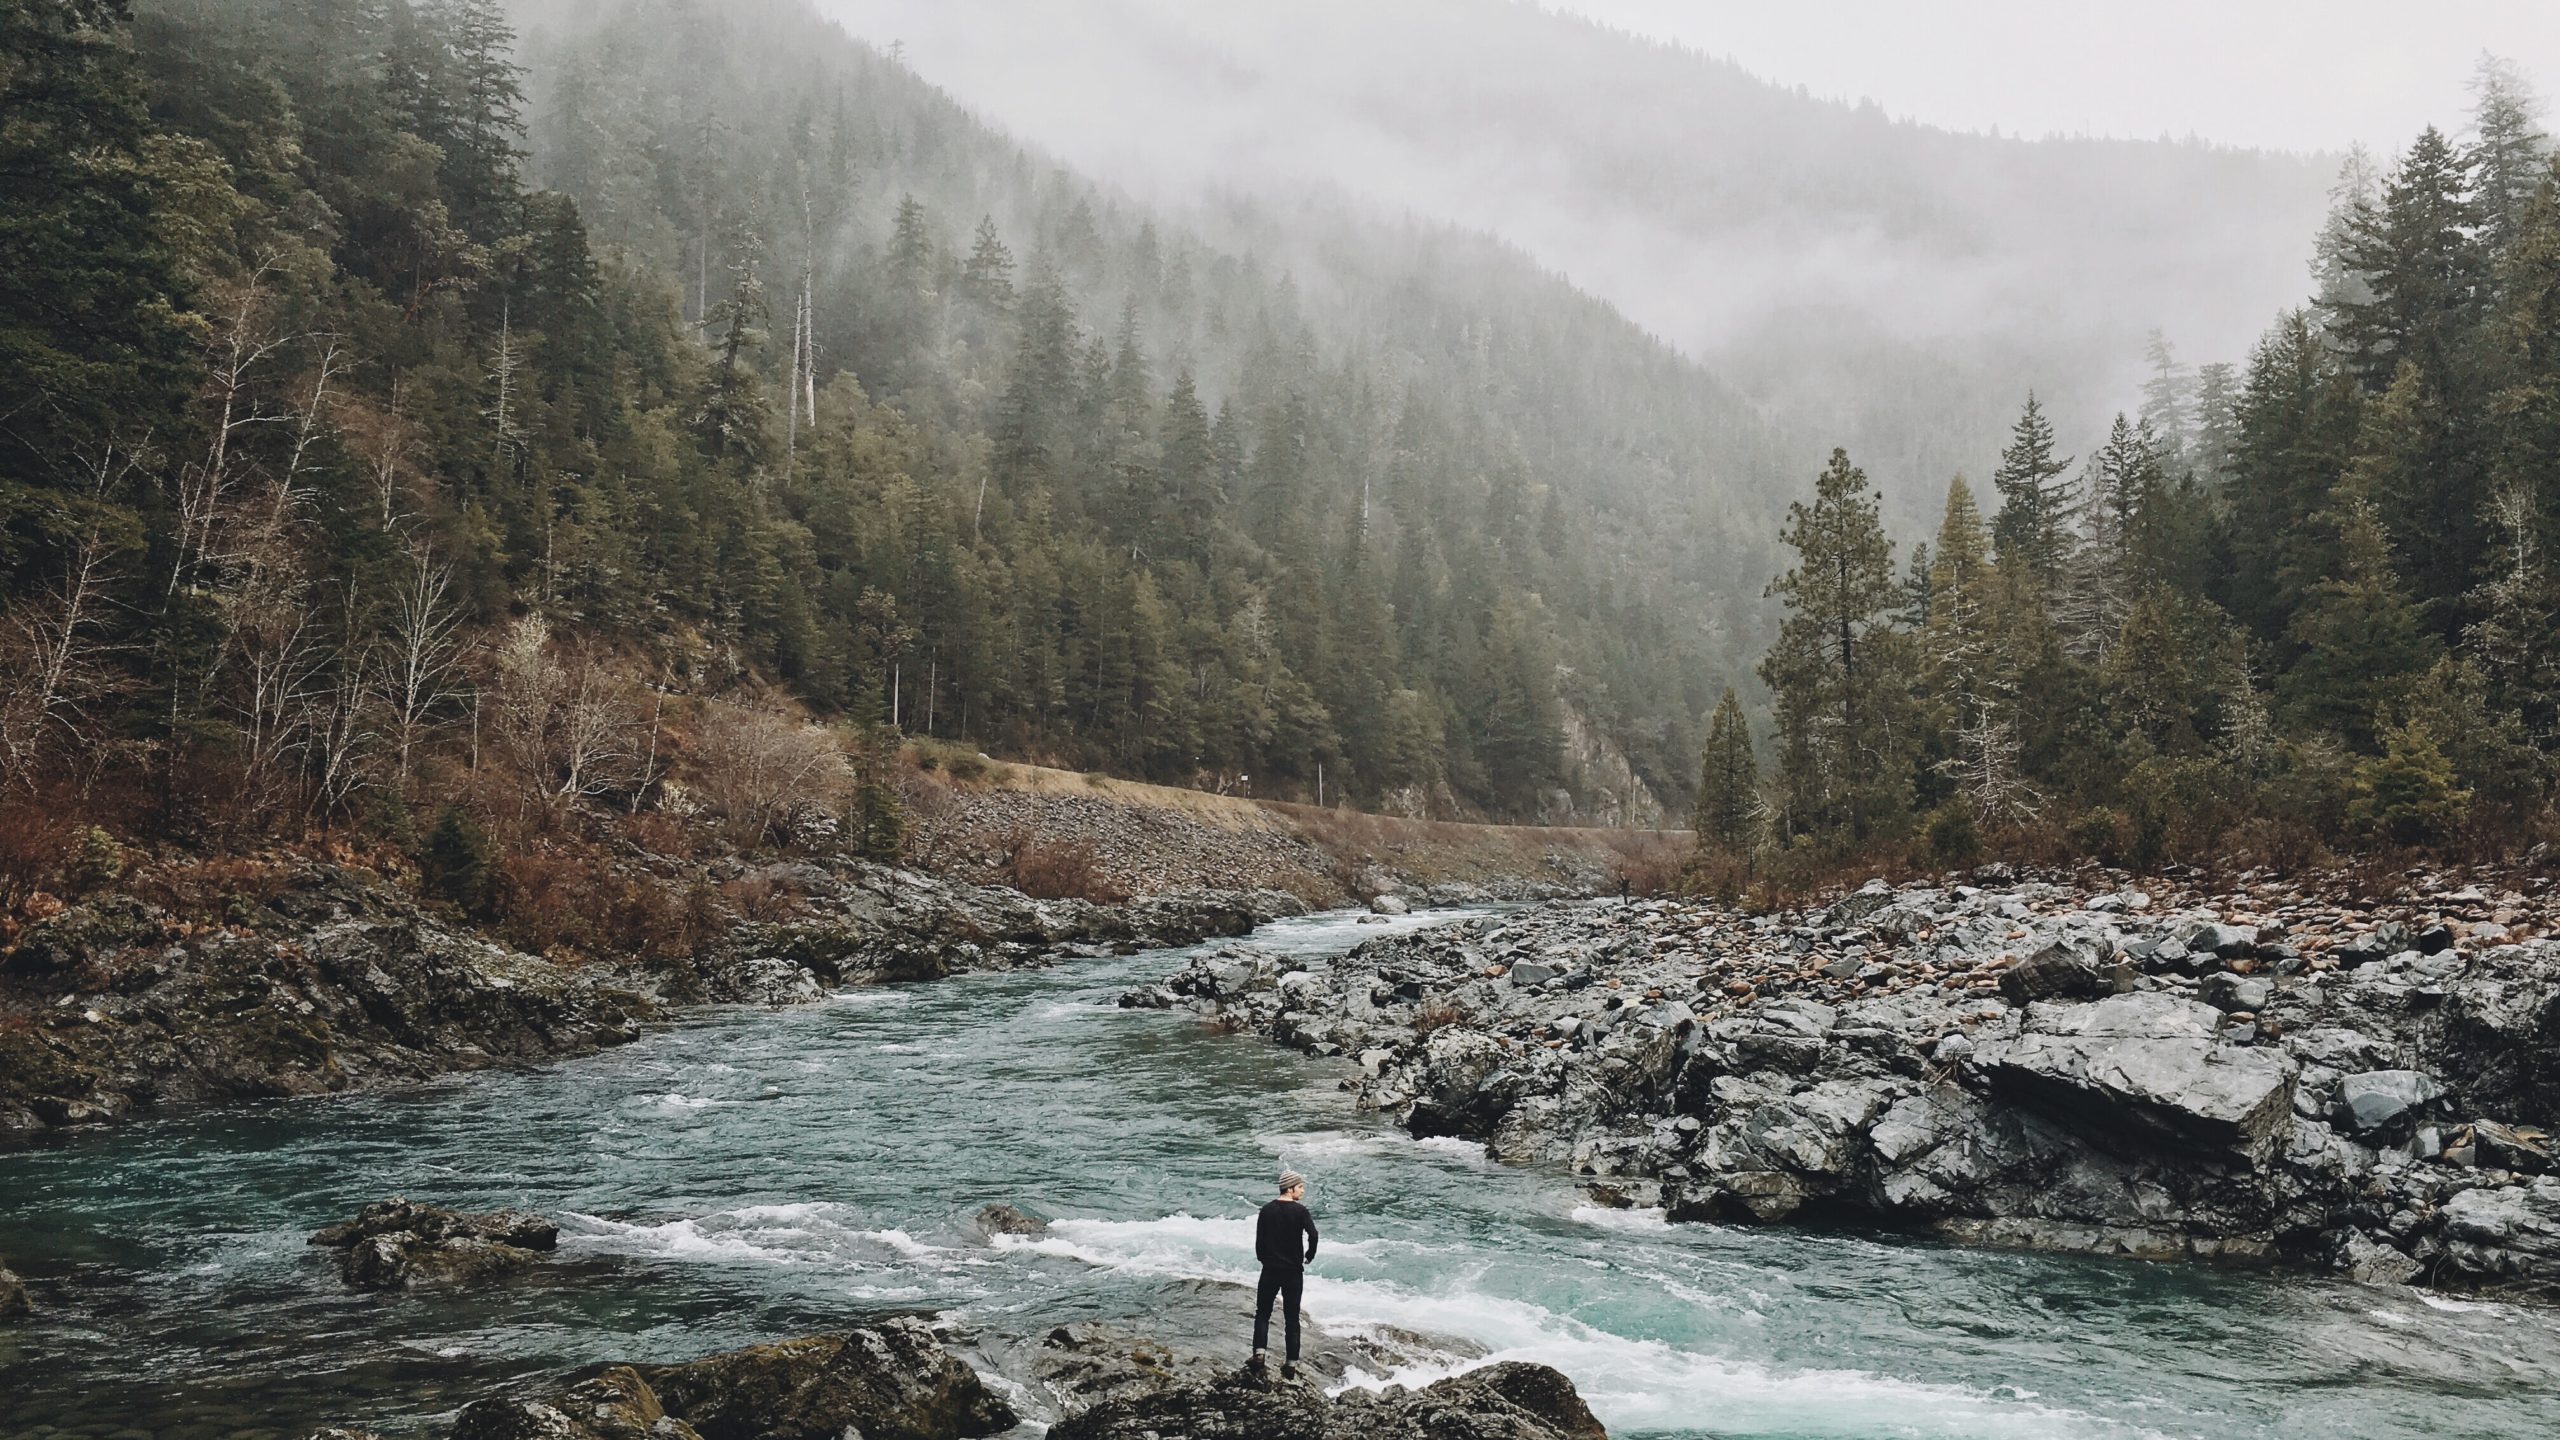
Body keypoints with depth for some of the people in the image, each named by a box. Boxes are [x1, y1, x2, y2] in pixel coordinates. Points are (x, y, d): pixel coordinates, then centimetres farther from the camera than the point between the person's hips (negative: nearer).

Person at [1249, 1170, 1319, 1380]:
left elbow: (1259, 1241, 3)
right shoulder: (1299, 1210, -8)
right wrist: (1310, 1256, -6)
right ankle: (1291, 1365, 6)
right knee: (1292, 1318, 6)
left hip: (1270, 1270, 2)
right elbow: (1313, 1234, -23)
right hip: (1293, 1271, -2)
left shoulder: (1267, 1211, 3)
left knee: (1262, 1313, 12)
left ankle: (1259, 1355, -4)